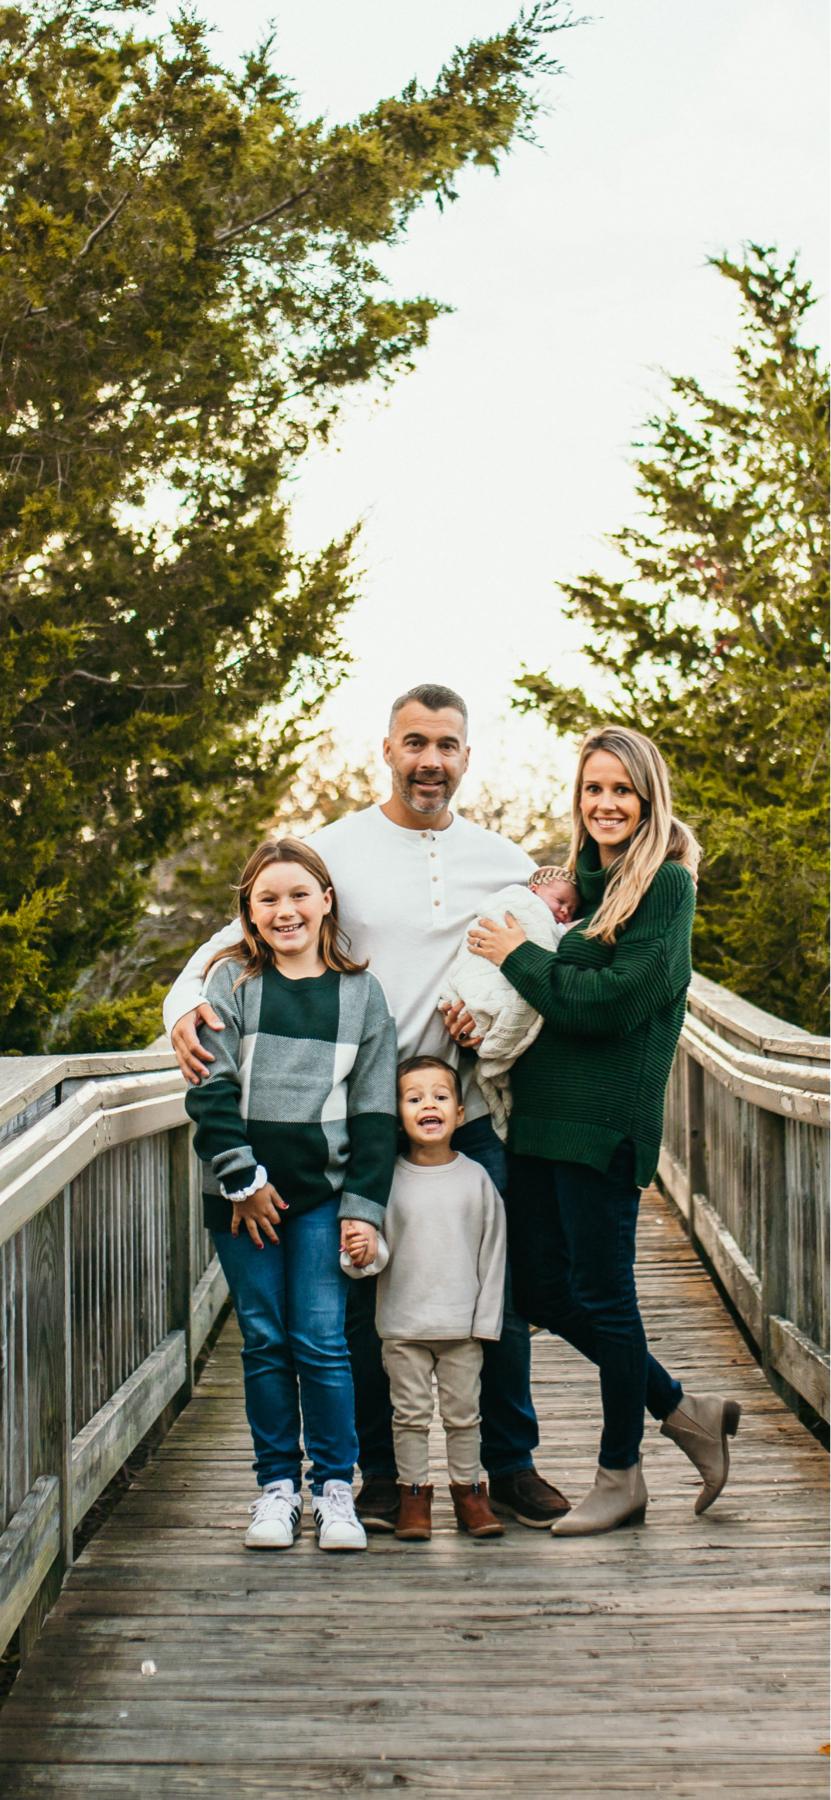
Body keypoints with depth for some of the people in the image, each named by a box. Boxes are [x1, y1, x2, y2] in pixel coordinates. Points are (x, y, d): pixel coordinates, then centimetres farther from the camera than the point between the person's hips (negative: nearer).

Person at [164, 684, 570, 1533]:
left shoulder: (504, 862, 8)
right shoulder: (334, 850, 0)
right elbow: (239, 937, -2)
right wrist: (184, 1004, -21)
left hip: (473, 1120, 2)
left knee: (499, 1298, 7)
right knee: (368, 1302, 4)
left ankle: (511, 1466, 22)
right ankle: (381, 1473, 20)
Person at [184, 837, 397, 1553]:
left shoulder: (361, 992, 5)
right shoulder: (231, 981, 3)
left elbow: (375, 1110, 4)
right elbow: (211, 1090, -3)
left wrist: (364, 1206, -1)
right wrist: (241, 1178, -9)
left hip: (324, 1192, 0)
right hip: (245, 1194, 0)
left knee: (321, 1341, -3)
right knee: (265, 1341, 6)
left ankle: (335, 1486, 10)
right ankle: (278, 1486, 17)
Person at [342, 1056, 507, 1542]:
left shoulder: (476, 1178, 0)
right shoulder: (389, 1179, -3)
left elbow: (493, 1251, 3)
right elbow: (378, 1251, -2)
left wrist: (487, 1318, -1)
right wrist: (360, 1255, -25)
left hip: (463, 1324, 1)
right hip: (403, 1324, 0)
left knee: (463, 1411, 8)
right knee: (411, 1413, 5)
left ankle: (468, 1491, 20)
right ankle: (414, 1494, 15)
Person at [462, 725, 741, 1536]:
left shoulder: (665, 885, -7)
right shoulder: (582, 880, 16)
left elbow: (613, 1001, -17)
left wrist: (518, 957, -9)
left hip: (605, 1119, -8)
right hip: (538, 1112, 8)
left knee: (600, 1292, 1)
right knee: (541, 1289, 10)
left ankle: (620, 1476, 18)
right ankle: (683, 1411, 26)